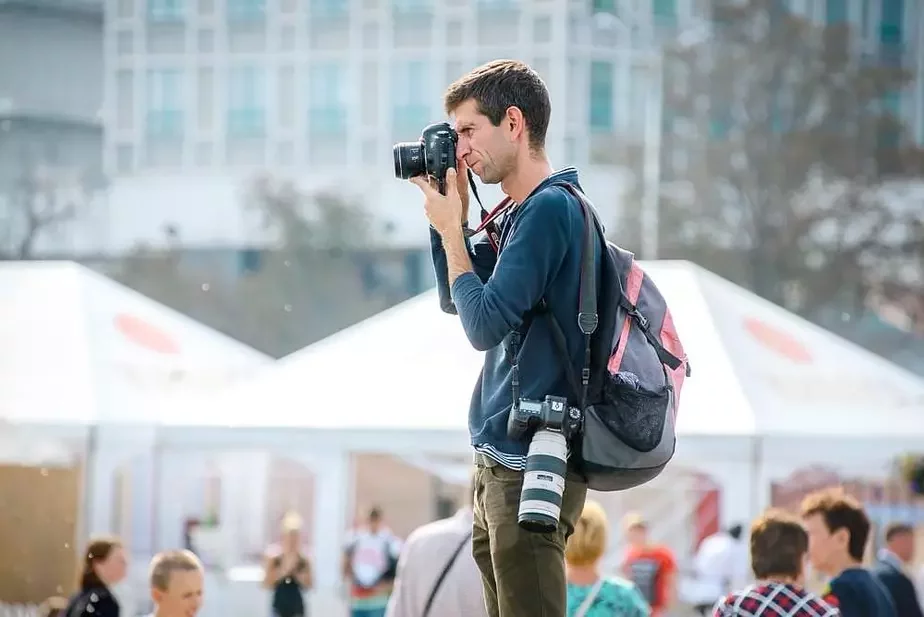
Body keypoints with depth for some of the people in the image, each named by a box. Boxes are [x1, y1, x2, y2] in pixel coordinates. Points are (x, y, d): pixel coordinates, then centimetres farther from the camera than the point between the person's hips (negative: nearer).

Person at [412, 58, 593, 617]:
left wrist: (451, 230, -7)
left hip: (528, 466, -10)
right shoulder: (520, 214, 14)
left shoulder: (551, 209, -15)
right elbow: (455, 299, 25)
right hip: (499, 461, 10)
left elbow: (484, 324, -19)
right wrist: (453, 213, 12)